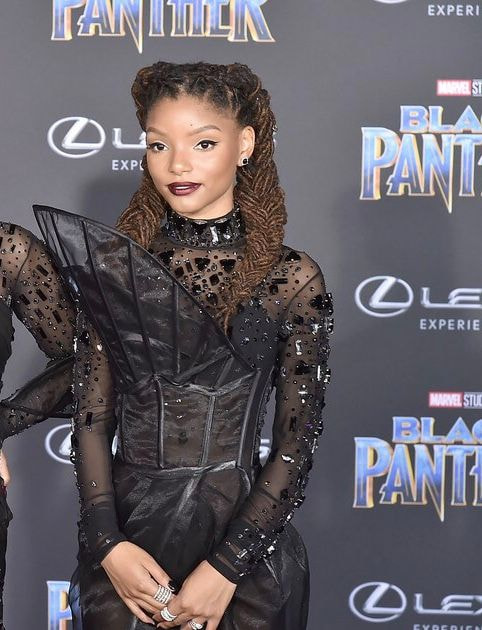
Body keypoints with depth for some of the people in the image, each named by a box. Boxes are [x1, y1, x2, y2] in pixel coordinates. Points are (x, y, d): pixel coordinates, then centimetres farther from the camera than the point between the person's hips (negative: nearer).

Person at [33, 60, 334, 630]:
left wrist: (225, 569, -12)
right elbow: (92, 418, 0)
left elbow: (297, 444, -6)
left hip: (241, 536, -1)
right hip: (123, 539, 2)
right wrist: (109, 545, -11)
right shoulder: (111, 266, 0)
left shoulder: (292, 279, -6)